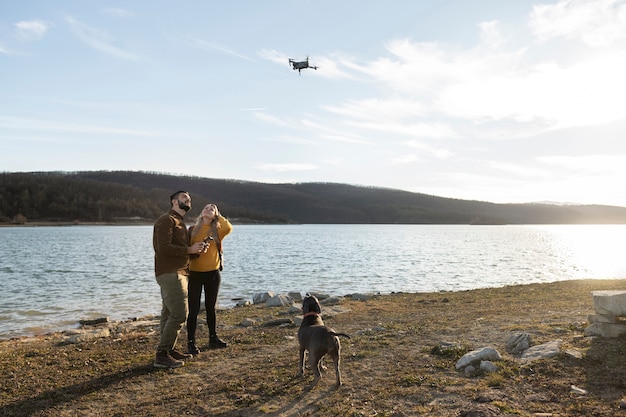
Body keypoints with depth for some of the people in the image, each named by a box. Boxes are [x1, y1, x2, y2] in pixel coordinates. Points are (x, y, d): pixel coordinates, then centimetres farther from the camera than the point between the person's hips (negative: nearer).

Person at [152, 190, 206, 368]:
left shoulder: (179, 222, 23)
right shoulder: (166, 220, -9)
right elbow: (165, 247, -20)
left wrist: (196, 249, 4)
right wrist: (189, 250, -20)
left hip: (177, 274, 10)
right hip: (169, 273, -10)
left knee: (170, 313, 12)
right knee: (179, 313, -13)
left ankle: (169, 350, 19)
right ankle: (162, 355, -9)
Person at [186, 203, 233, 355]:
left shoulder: (217, 230, 3)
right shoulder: (192, 229, 5)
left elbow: (229, 228, -18)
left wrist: (219, 216, -5)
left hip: (213, 273, 1)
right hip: (194, 273, -1)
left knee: (211, 307, 13)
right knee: (194, 309, -3)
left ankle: (213, 338, 26)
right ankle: (191, 342, 3)